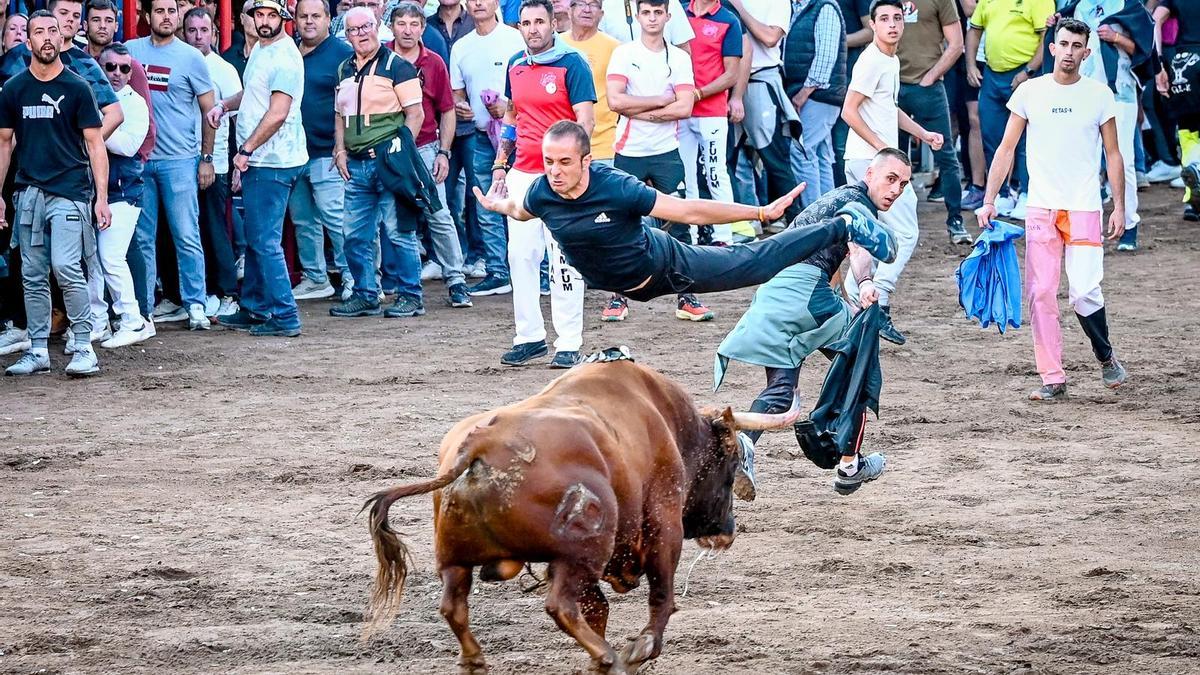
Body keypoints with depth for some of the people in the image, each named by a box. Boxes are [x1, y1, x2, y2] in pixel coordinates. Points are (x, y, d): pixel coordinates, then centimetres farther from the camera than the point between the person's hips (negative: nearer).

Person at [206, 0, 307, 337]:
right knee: (255, 239, 17)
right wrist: (224, 105, 12)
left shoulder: (284, 58, -17)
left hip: (274, 163, -10)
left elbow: (277, 114, -23)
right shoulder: (260, 50, 14)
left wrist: (245, 150, -17)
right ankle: (254, 310, 26)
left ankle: (284, 316, -6)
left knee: (265, 242, -9)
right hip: (257, 161, 10)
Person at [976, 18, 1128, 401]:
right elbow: (1007, 149, 7)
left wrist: (1119, 207, 0)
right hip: (1040, 208, 2)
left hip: (1084, 209, -1)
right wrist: (989, 200, 0)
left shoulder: (1099, 96, 2)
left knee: (1085, 291, -12)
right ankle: (1052, 379, 4)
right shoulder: (1030, 92, 3)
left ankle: (1105, 356, 15)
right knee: (1040, 293, -2)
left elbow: (1113, 155, 7)